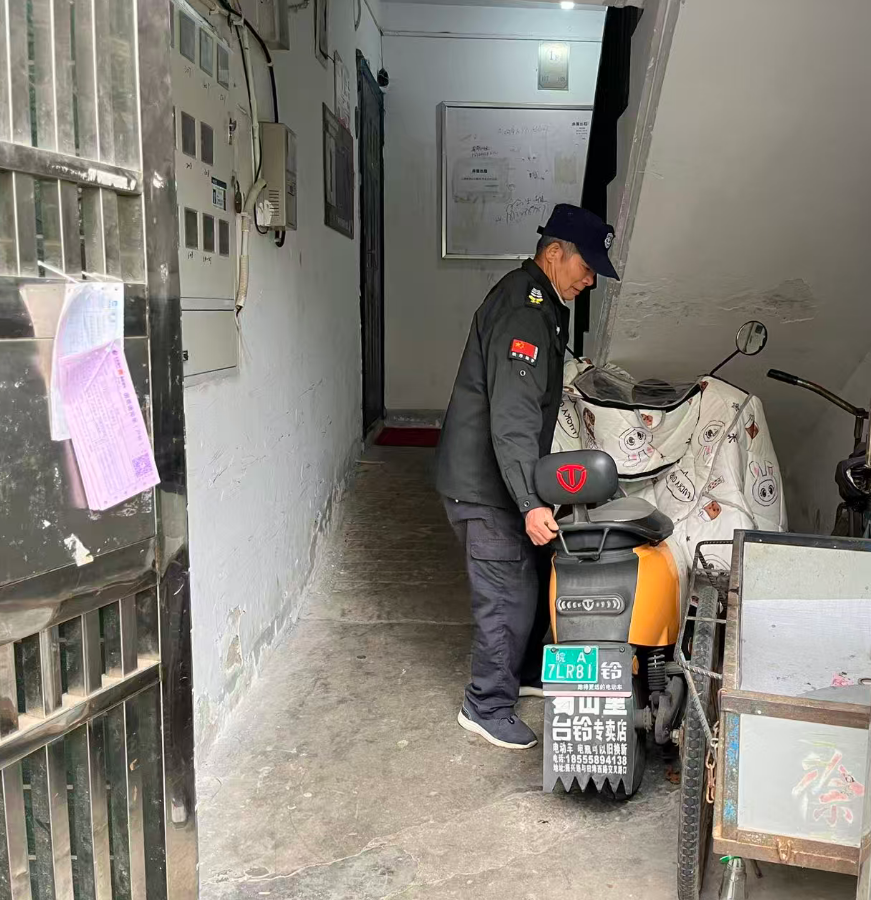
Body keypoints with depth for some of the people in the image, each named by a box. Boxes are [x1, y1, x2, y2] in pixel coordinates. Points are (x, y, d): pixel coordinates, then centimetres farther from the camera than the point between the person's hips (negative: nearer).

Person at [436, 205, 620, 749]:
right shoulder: (523, 314, -22)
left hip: (507, 479, 11)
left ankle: (525, 673, 39)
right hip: (485, 484, -11)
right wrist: (530, 504, -38)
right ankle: (488, 707, 14)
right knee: (510, 596, -3)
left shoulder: (540, 304, 12)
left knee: (537, 576, 20)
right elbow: (512, 421, -32)